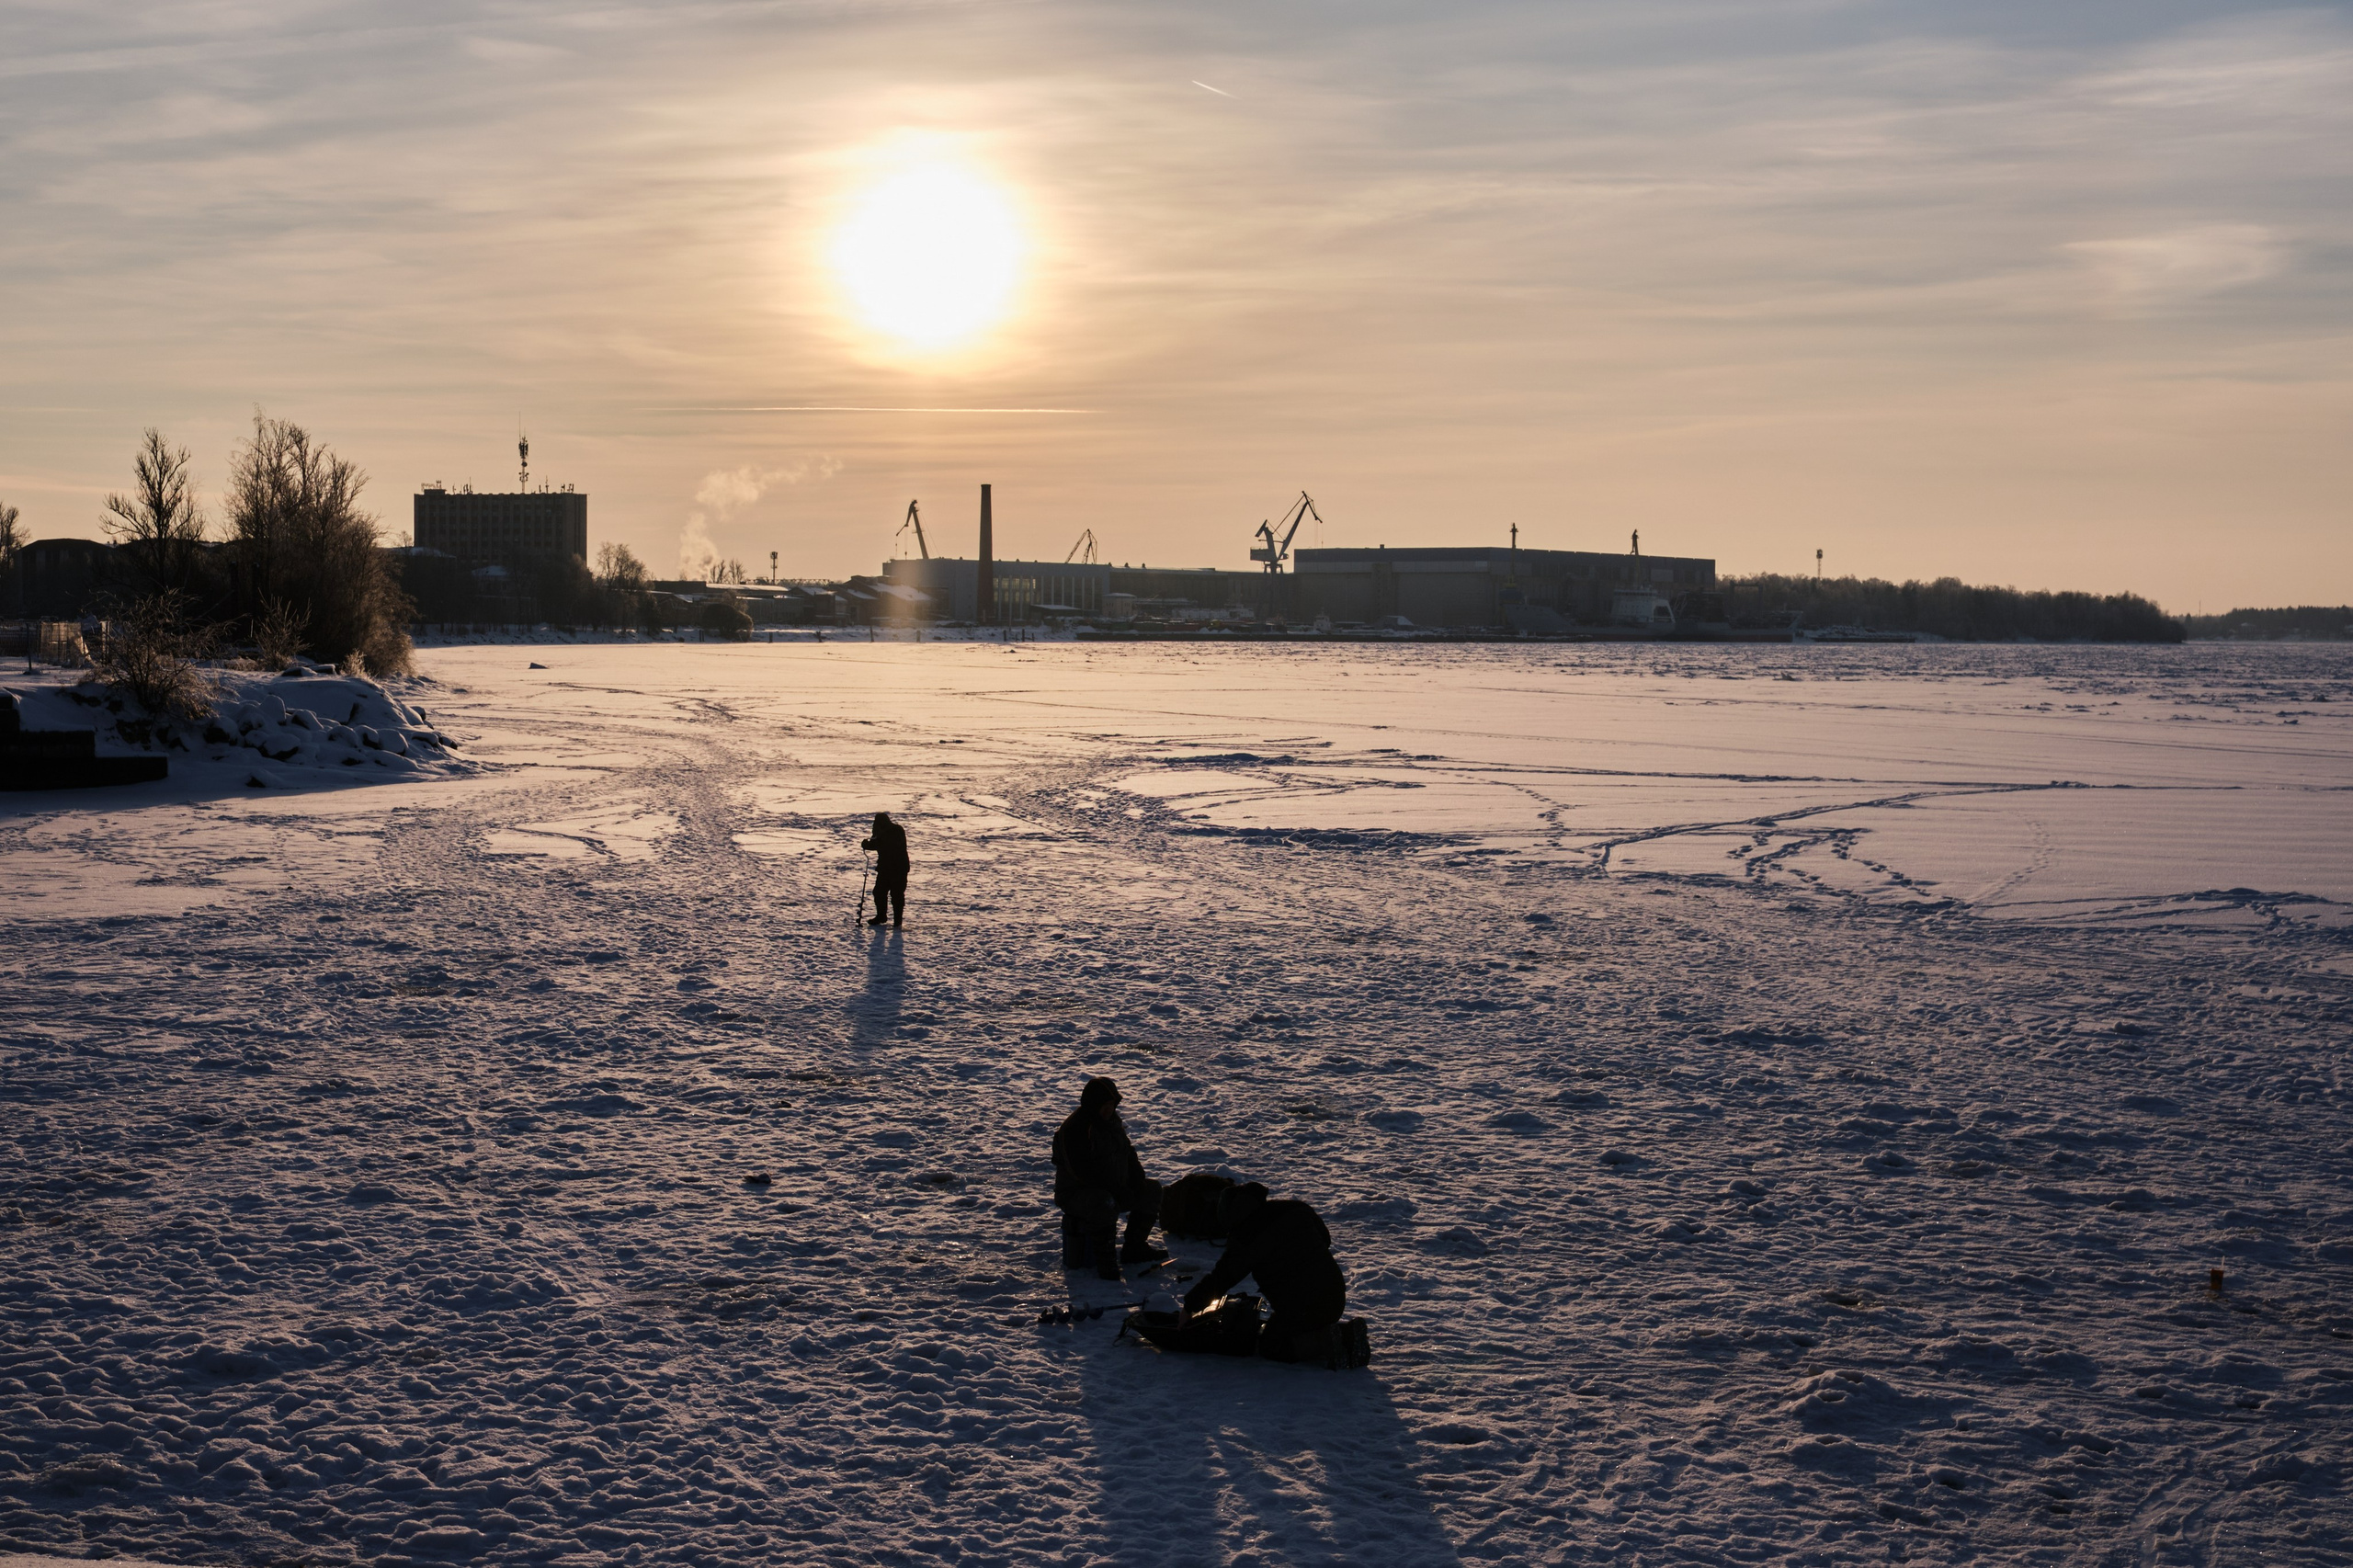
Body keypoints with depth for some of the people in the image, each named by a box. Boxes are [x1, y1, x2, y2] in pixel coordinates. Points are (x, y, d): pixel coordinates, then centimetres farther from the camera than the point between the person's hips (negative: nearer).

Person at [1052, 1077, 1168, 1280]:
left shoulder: (1112, 1122, 11)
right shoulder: (1074, 1128, -19)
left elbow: (1127, 1155, 20)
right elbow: (1082, 1171, -27)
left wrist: (1137, 1179, -1)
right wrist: (1118, 1190, -27)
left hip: (1114, 1189, 9)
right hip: (1075, 1193, -9)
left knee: (1152, 1189, 6)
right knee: (1105, 1204, -40)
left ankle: (1135, 1248, 12)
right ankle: (1105, 1261, -26)